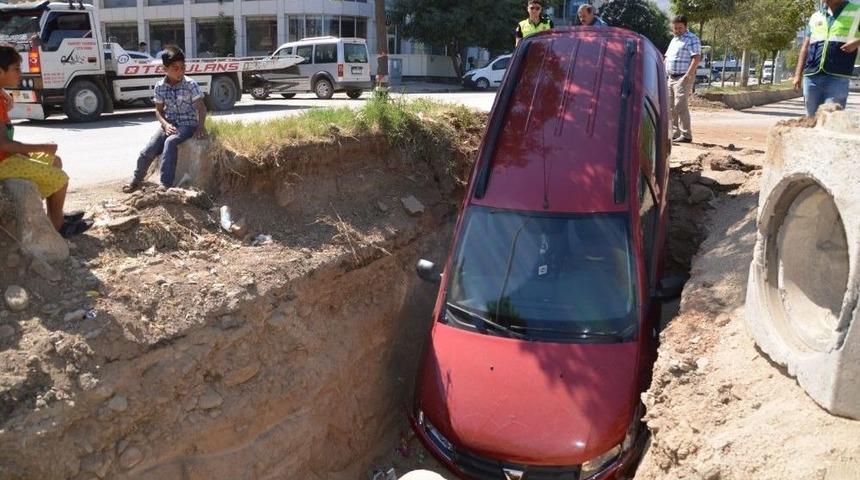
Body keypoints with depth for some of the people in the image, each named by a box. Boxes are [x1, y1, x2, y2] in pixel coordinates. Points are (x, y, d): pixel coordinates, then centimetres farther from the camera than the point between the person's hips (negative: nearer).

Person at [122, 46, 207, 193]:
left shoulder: (191, 85, -10)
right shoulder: (160, 86, 0)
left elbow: (201, 108, -11)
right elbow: (158, 110, 6)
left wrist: (201, 126, -28)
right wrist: (165, 124, -15)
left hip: (187, 124, -3)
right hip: (168, 124, 4)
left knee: (170, 142, -34)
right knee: (147, 152, -11)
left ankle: (166, 185, -30)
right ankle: (136, 180, 18)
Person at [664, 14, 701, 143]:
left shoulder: (692, 39, -6)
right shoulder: (674, 40, 20)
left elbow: (696, 58, -16)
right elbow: (667, 58, 26)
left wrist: (687, 76, -23)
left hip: (683, 78, -8)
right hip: (671, 78, 9)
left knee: (681, 106, -13)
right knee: (671, 107, 8)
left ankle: (686, 135, -11)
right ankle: (675, 134, 14)